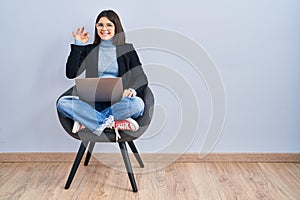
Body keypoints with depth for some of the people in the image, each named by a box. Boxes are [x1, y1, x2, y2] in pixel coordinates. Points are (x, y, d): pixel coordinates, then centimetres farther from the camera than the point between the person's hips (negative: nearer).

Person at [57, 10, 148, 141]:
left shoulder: (127, 49, 13)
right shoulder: (89, 50, 16)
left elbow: (141, 78, 6)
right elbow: (71, 74, 4)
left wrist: (133, 89, -17)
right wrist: (77, 45, 2)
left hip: (118, 102, -1)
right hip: (92, 102, 2)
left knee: (137, 103, -34)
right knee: (63, 102, -25)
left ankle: (87, 121, -25)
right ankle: (114, 124, -31)